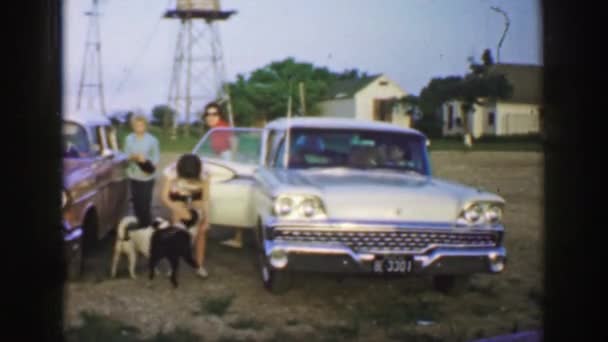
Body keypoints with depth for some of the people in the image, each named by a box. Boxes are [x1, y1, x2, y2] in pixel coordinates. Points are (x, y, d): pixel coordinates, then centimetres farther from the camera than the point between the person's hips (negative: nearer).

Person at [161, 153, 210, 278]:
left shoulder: (203, 175, -33)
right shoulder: (171, 173, -36)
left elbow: (205, 199, -24)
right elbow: (164, 197, -26)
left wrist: (206, 219, -31)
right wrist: (179, 210, -35)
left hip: (196, 196, 1)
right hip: (177, 196, -1)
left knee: (201, 230, -5)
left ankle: (199, 265, 8)